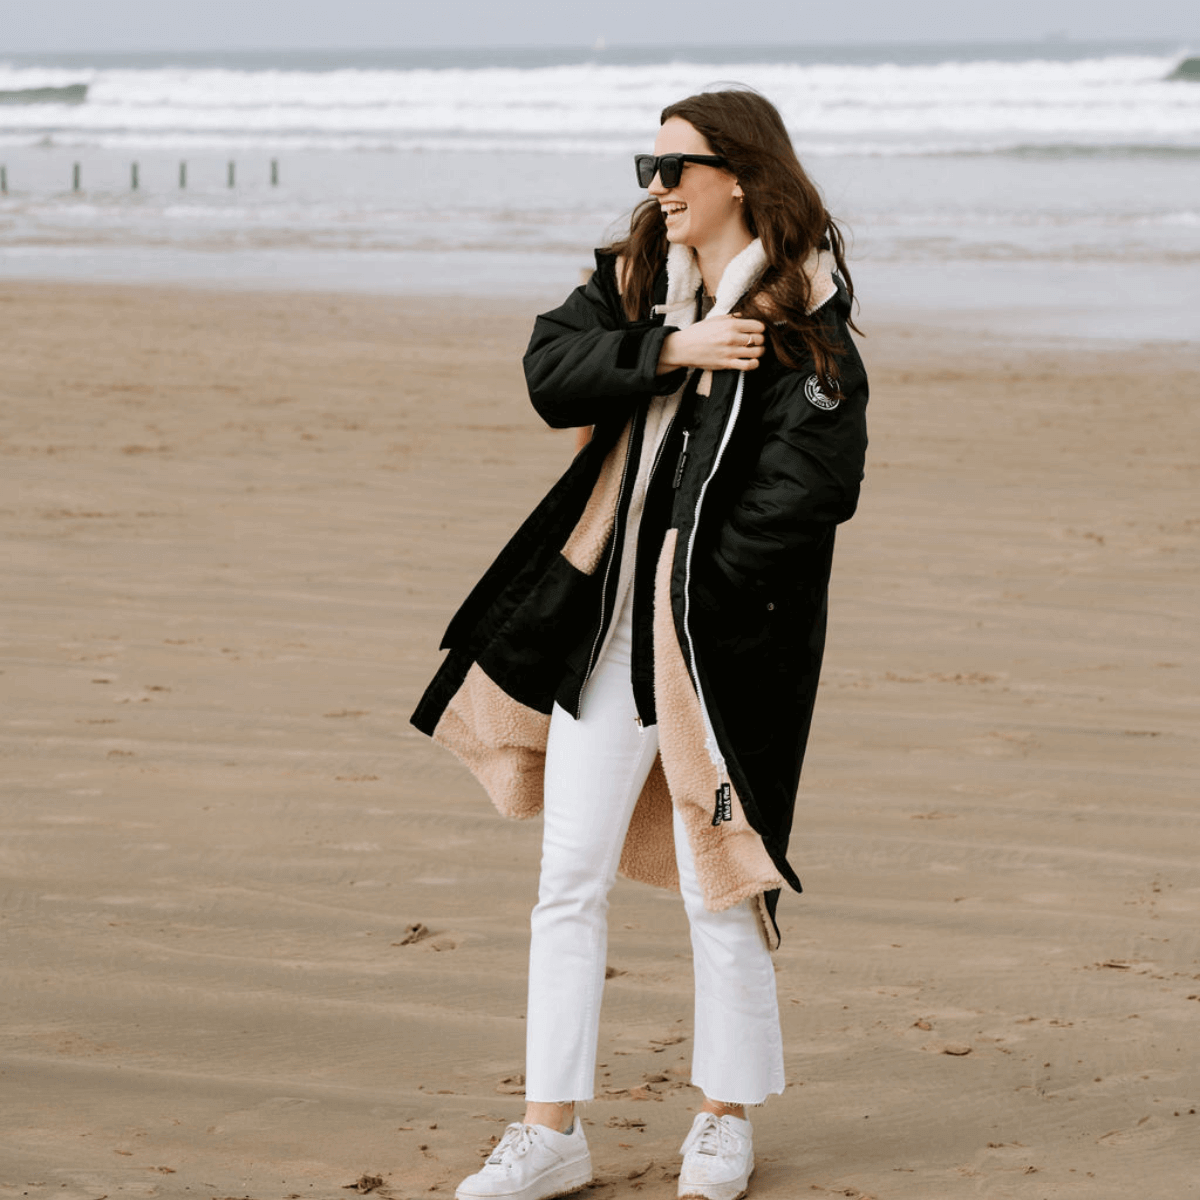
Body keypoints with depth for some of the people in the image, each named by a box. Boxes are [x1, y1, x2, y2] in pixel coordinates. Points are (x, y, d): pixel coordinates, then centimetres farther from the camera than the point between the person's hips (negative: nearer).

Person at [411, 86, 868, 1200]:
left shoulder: (803, 326, -8)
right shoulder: (636, 281, 11)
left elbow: (803, 490, -15)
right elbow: (552, 370, -4)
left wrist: (694, 586, -16)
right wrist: (668, 349, -15)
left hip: (721, 637, -5)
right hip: (603, 626, 6)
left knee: (716, 882, 3)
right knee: (570, 879, 5)